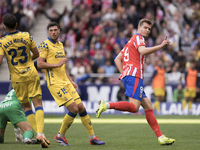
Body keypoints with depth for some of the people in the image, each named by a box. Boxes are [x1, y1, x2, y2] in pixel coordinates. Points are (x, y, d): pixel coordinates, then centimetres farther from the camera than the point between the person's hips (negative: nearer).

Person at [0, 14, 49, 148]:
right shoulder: (26, 36, -4)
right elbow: (36, 54, 3)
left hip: (17, 78, 0)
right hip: (31, 74, 0)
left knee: (26, 107, 12)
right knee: (38, 103, -1)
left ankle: (38, 133, 4)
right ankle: (40, 133, -18)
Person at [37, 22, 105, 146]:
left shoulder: (60, 45, 18)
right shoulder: (45, 45, -7)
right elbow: (40, 64, -16)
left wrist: (71, 81, 22)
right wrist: (57, 64, -17)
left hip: (66, 82, 8)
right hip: (55, 83, -8)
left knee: (81, 107, 4)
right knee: (74, 109, -15)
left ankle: (93, 137, 12)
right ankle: (60, 136, 2)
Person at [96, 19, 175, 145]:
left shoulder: (131, 41, 28)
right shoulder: (138, 38, 0)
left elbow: (117, 59, 25)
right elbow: (142, 51, -23)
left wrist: (124, 74, 15)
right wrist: (160, 46, -21)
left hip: (128, 76, 10)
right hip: (134, 75, -10)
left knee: (148, 107, 6)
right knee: (134, 107, -23)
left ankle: (160, 137, 3)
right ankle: (106, 105, -25)